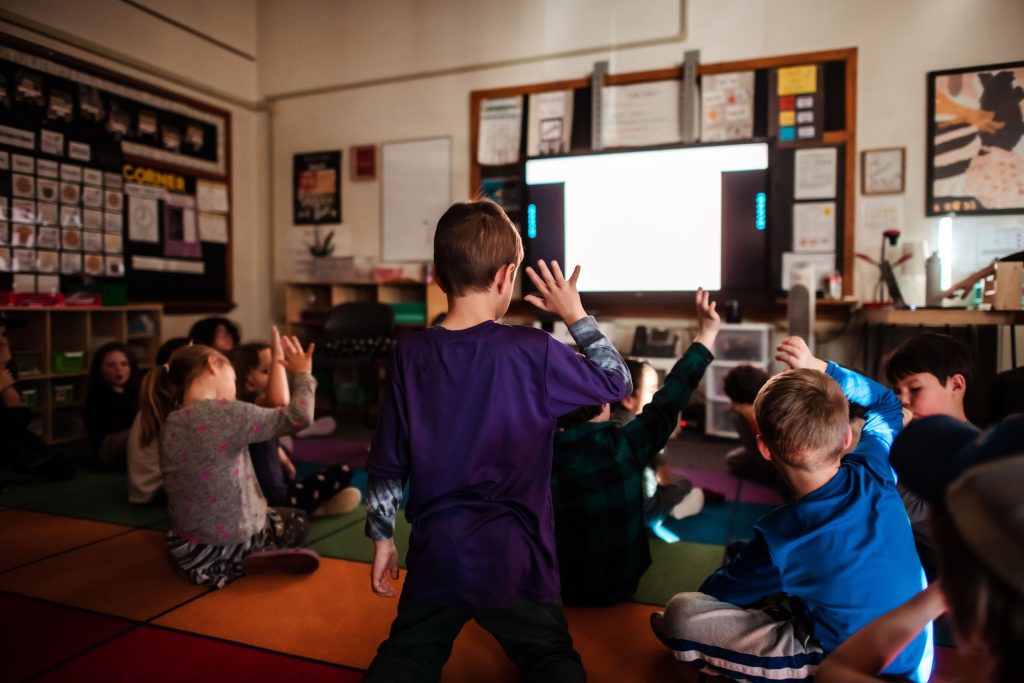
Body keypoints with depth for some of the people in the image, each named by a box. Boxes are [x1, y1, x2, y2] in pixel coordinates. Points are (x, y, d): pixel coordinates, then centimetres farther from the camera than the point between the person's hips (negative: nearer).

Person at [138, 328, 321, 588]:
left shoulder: (169, 423, -2)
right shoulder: (225, 412, -22)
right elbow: (299, 418, -19)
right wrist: (303, 373, -3)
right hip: (232, 544, -7)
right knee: (298, 521, 24)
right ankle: (255, 558, 1)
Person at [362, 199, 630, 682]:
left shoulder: (410, 355, -7)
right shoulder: (533, 351, -15)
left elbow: (386, 465, -1)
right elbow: (616, 381, 1)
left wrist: (382, 538, 12)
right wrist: (575, 315, 8)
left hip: (437, 552, 2)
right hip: (513, 555, -2)